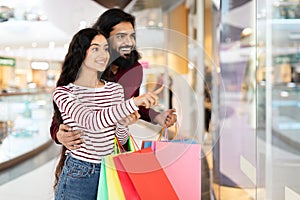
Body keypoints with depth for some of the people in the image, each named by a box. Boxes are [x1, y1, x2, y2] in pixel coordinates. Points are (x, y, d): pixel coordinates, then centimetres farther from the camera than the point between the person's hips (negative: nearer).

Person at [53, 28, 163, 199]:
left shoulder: (116, 89, 5)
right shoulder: (63, 93, -10)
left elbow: (121, 140, 10)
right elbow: (92, 122, -30)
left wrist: (123, 123, -13)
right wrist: (133, 102, -38)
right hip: (78, 176, -4)